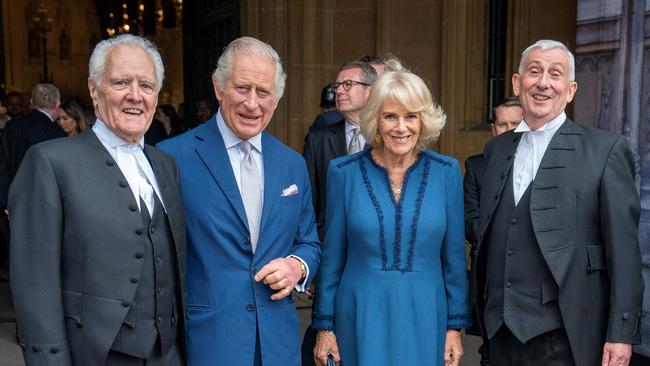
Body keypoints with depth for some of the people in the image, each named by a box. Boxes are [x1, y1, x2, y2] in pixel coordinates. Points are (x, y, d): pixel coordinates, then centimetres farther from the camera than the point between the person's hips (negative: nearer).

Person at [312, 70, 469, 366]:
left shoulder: (446, 172, -3)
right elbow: (332, 256, 0)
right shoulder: (344, 172, -6)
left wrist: (455, 326, 3)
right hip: (361, 317, -1)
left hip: (424, 318, 1)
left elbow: (454, 256, 2)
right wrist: (324, 326, 2)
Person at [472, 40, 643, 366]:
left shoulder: (606, 149, -5)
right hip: (501, 329, 4)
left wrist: (621, 334, -10)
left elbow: (623, 250, -7)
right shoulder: (496, 149, 9)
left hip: (562, 334, -4)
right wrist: (483, 310, 13)